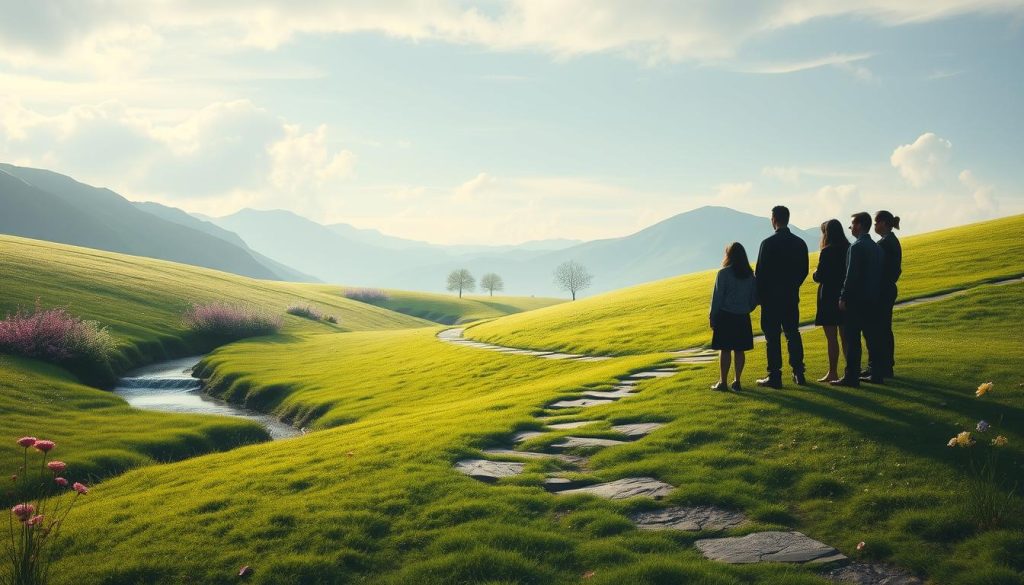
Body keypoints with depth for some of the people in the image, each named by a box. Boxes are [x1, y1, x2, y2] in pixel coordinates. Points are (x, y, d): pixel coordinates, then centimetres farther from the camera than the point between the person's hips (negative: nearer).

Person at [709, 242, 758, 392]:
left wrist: (713, 318, -2)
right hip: (743, 318, 5)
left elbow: (717, 297, -9)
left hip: (725, 316, -5)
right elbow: (754, 298, 9)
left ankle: (722, 382, 4)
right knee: (739, 350, 8)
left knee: (725, 350, 1)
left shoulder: (724, 273, -11)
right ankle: (737, 382, 12)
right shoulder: (750, 275, 5)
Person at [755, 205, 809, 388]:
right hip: (792, 297, 5)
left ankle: (774, 377, 1)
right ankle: (798, 373, 17)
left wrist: (759, 294, 0)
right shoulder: (800, 243, 3)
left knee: (772, 337, 0)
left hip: (771, 297, -5)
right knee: (793, 334, 14)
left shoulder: (768, 243, -14)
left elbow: (760, 272, -12)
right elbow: (804, 271, 9)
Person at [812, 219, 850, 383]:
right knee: (845, 337, 14)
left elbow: (819, 276, -14)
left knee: (831, 338, -1)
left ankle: (833, 372, 3)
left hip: (829, 298, -7)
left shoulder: (827, 252, -15)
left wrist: (814, 274, 6)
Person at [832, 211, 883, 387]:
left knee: (852, 339, -6)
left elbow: (851, 275, -17)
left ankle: (851, 377, -6)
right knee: (872, 336, 13)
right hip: (872, 299, 8)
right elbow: (879, 274, 15)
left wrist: (843, 298, -13)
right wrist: (875, 294, 19)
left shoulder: (856, 247, -14)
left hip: (856, 300, -8)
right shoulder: (876, 247, 12)